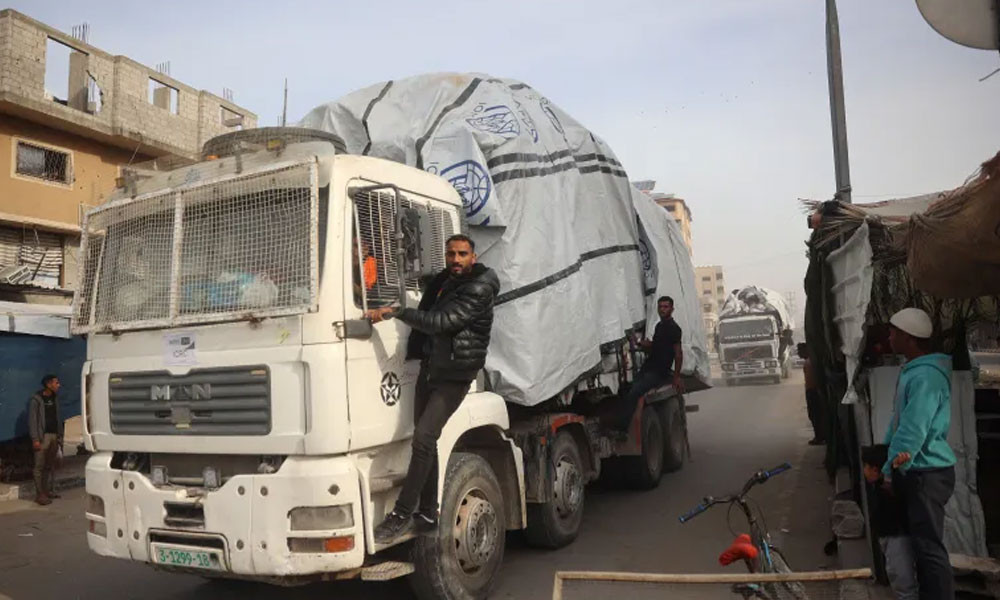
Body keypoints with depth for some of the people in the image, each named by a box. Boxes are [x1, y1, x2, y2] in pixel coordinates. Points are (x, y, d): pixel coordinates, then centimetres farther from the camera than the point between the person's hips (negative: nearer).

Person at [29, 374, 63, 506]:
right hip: (43, 436, -6)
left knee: (50, 465, 9)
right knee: (40, 466, -4)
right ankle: (40, 494, -2)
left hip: (54, 435, 6)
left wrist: (60, 435, 10)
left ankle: (48, 490, 16)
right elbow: (32, 420, -11)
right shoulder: (36, 400, -8)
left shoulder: (54, 398, 12)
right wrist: (35, 439, -16)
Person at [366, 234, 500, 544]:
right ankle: (427, 514, 18)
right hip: (429, 369, 8)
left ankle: (402, 514, -11)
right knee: (425, 441, 9)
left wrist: (395, 312, -23)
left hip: (454, 376, -8)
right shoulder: (442, 281, 13)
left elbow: (441, 321, -23)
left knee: (423, 438, -18)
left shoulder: (479, 290, -13)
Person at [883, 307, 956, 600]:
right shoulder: (911, 370, 10)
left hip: (927, 473, -10)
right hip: (916, 470, 10)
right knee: (919, 541, 20)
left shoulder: (925, 376, -22)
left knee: (929, 546, -6)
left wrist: (887, 471, -17)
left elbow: (912, 432, -25)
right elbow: (899, 420, 15)